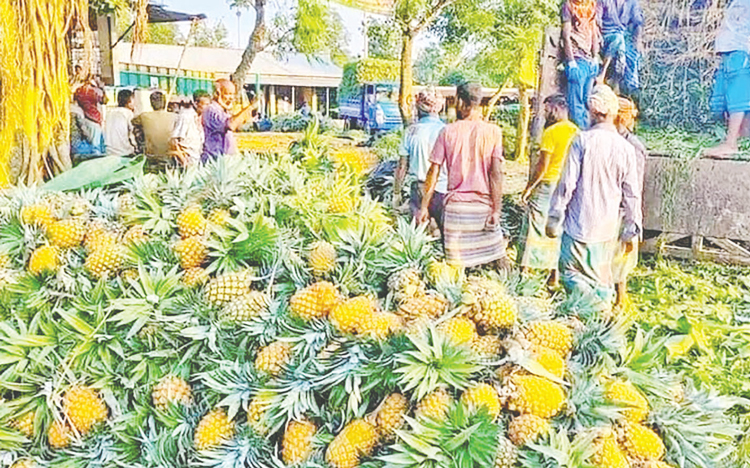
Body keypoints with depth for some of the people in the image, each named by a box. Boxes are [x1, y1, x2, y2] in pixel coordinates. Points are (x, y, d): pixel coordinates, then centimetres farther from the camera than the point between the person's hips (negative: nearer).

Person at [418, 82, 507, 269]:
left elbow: (434, 172, 0)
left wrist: (424, 207, 6)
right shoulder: (493, 131, -1)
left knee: (456, 264, 6)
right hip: (483, 205, 0)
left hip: (455, 204, 1)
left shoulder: (448, 131, 1)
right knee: (498, 255, 11)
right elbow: (496, 173, -7)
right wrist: (496, 210, -6)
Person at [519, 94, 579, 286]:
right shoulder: (576, 132, 8)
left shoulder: (551, 132, -13)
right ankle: (554, 275, 17)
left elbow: (542, 165, -16)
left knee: (534, 227, 0)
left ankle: (525, 270, 1)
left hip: (548, 184, -7)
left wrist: (528, 188, -9)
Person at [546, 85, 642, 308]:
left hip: (579, 223, -4)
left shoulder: (582, 141, -12)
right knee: (601, 277, 17)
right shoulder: (626, 148, 0)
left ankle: (592, 306, -14)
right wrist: (631, 230, 13)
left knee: (571, 272, 6)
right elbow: (632, 194, 4)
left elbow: (567, 183, -12)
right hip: (607, 228, 4)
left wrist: (554, 218, -3)